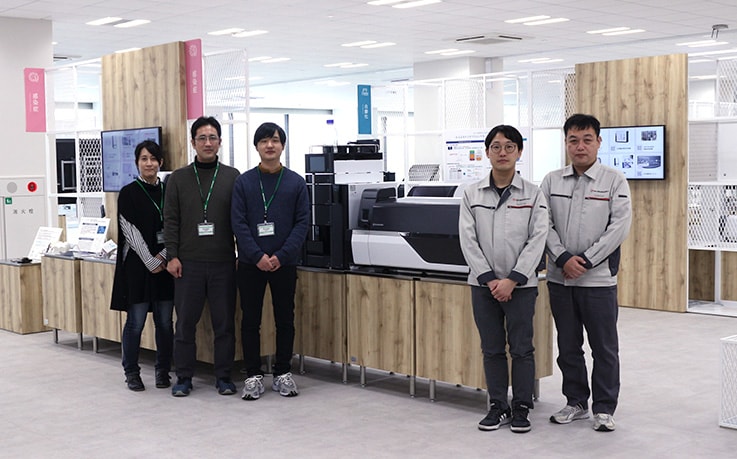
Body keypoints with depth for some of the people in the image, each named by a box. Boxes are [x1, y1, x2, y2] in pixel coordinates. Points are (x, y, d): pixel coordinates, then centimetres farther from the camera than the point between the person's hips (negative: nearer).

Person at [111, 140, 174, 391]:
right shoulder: (128, 193, -1)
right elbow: (130, 232, -6)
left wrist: (164, 256, -7)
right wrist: (151, 263, -11)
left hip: (165, 264, 3)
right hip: (138, 265, -3)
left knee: (165, 322, 5)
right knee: (136, 321, -2)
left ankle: (163, 371, 17)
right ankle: (131, 373, 10)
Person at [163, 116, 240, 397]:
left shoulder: (232, 177, 6)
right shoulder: (179, 178, 7)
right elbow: (171, 221, 4)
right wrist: (172, 256, -4)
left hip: (223, 263, 0)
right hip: (188, 263, 0)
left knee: (224, 322, 5)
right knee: (185, 322, 4)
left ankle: (223, 376, 15)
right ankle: (184, 377, 14)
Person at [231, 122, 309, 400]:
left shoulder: (296, 182, 3)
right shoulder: (243, 182, 2)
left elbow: (302, 223, -2)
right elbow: (238, 223, -4)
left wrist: (281, 256, -13)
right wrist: (258, 256, -15)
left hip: (284, 263, 1)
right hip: (250, 264, 0)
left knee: (285, 320, 8)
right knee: (250, 320, 4)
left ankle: (283, 374, 19)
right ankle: (253, 376, 14)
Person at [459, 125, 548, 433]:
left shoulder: (532, 194, -2)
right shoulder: (472, 194, 2)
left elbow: (537, 239, -7)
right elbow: (468, 239, -2)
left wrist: (512, 281, -14)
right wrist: (490, 280, -10)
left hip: (520, 284, -2)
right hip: (484, 283, 2)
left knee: (521, 348, 4)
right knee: (492, 349, 9)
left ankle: (521, 408, 16)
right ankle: (498, 407, 20)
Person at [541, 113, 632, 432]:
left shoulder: (614, 181, -2)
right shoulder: (552, 181, 6)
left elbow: (619, 227, -10)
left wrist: (585, 260, -15)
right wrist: (563, 258, -14)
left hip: (598, 278, -3)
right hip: (560, 278, 3)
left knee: (604, 348, 4)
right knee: (568, 346, 13)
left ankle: (604, 408, 17)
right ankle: (576, 402, 27)